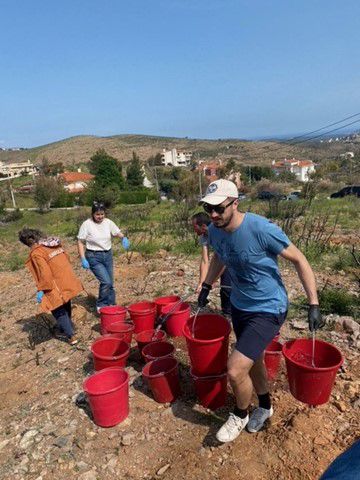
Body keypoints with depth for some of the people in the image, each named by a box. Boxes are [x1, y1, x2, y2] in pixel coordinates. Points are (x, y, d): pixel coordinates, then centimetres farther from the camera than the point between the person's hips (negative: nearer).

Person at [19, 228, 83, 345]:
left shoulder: (36, 252, -18)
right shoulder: (55, 244, 5)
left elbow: (44, 273, -23)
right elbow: (66, 258, 11)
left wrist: (41, 290, -15)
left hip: (56, 287, -8)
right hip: (67, 281, 8)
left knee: (58, 311, 9)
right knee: (66, 306, 26)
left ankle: (71, 336, 12)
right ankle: (68, 327, 45)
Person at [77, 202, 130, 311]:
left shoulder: (108, 222, 0)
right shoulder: (87, 224, -10)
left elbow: (118, 233, 5)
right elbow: (80, 242, -7)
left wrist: (124, 238, -19)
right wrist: (83, 259, -14)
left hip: (108, 255, 5)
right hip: (94, 257, -4)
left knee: (110, 284, 9)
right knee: (106, 282, -16)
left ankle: (111, 306, 26)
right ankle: (100, 305, 6)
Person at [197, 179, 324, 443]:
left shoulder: (261, 229, -28)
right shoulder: (214, 231, -9)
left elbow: (299, 260, -18)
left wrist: (314, 305, -18)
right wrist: (206, 286, 13)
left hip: (268, 310, -6)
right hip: (239, 305, 7)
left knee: (235, 369, -12)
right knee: (253, 361, 23)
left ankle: (240, 415, 22)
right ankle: (265, 406, 52)